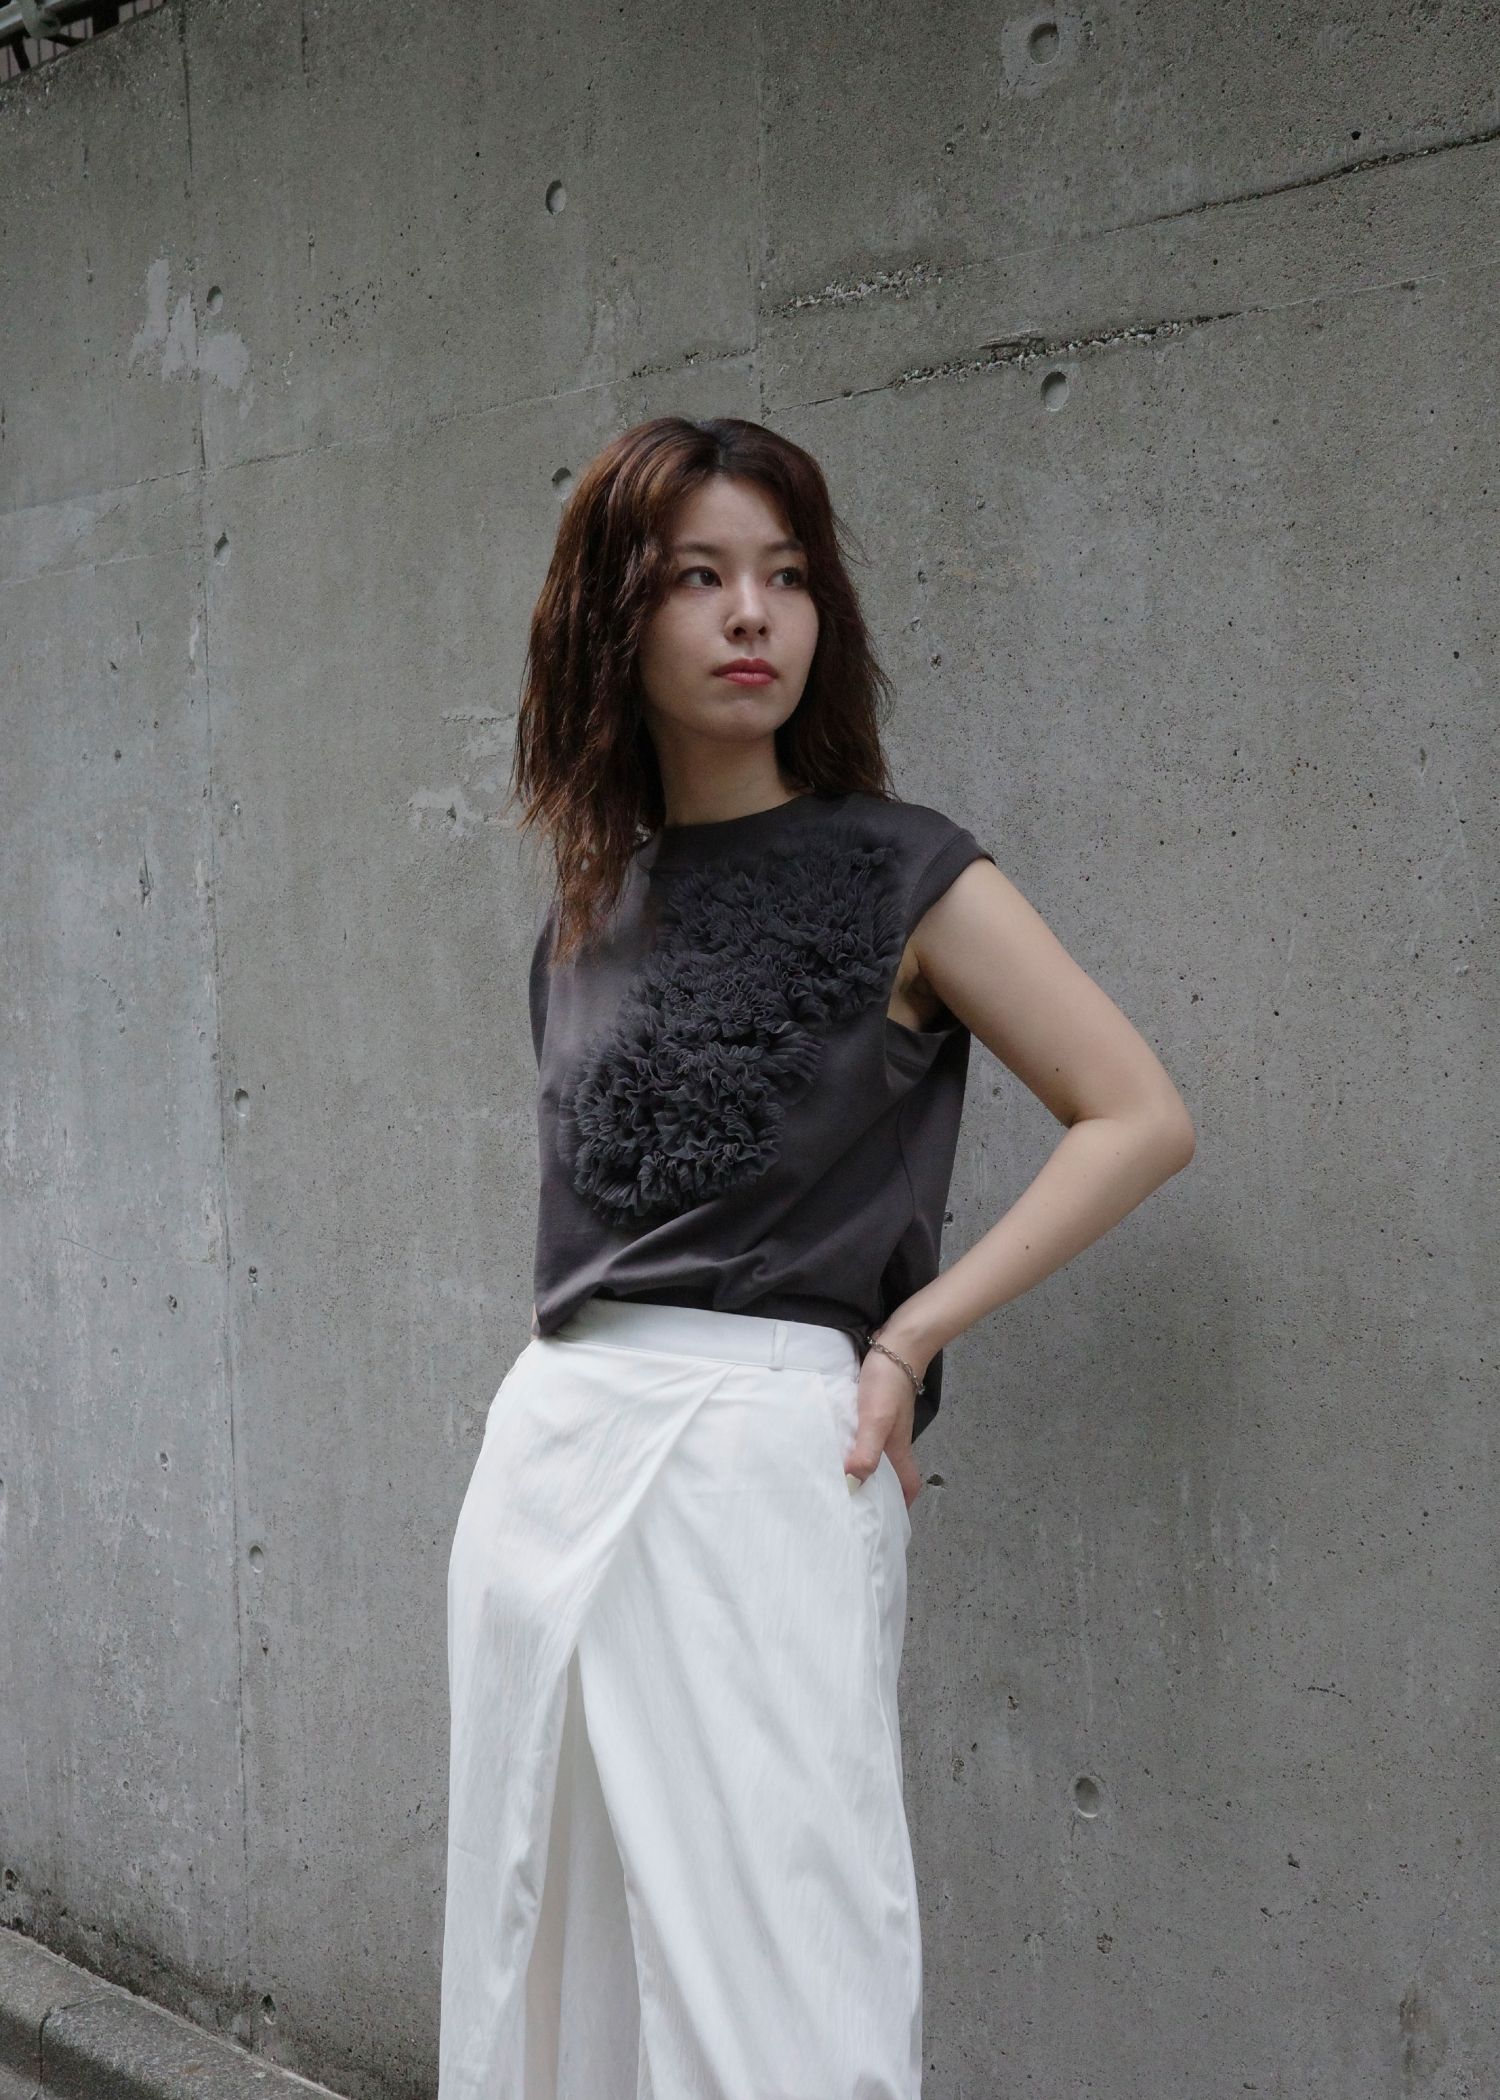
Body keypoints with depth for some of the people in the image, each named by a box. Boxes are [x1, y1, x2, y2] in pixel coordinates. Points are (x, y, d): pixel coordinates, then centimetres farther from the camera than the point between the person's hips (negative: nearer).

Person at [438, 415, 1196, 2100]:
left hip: (761, 1446, -6)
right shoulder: (591, 901, 13)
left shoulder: (902, 873, -2)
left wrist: (911, 1336, -9)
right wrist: (570, 1387, 12)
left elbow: (1141, 1117, -5)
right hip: (547, 1439, 6)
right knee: (547, 1956, 13)